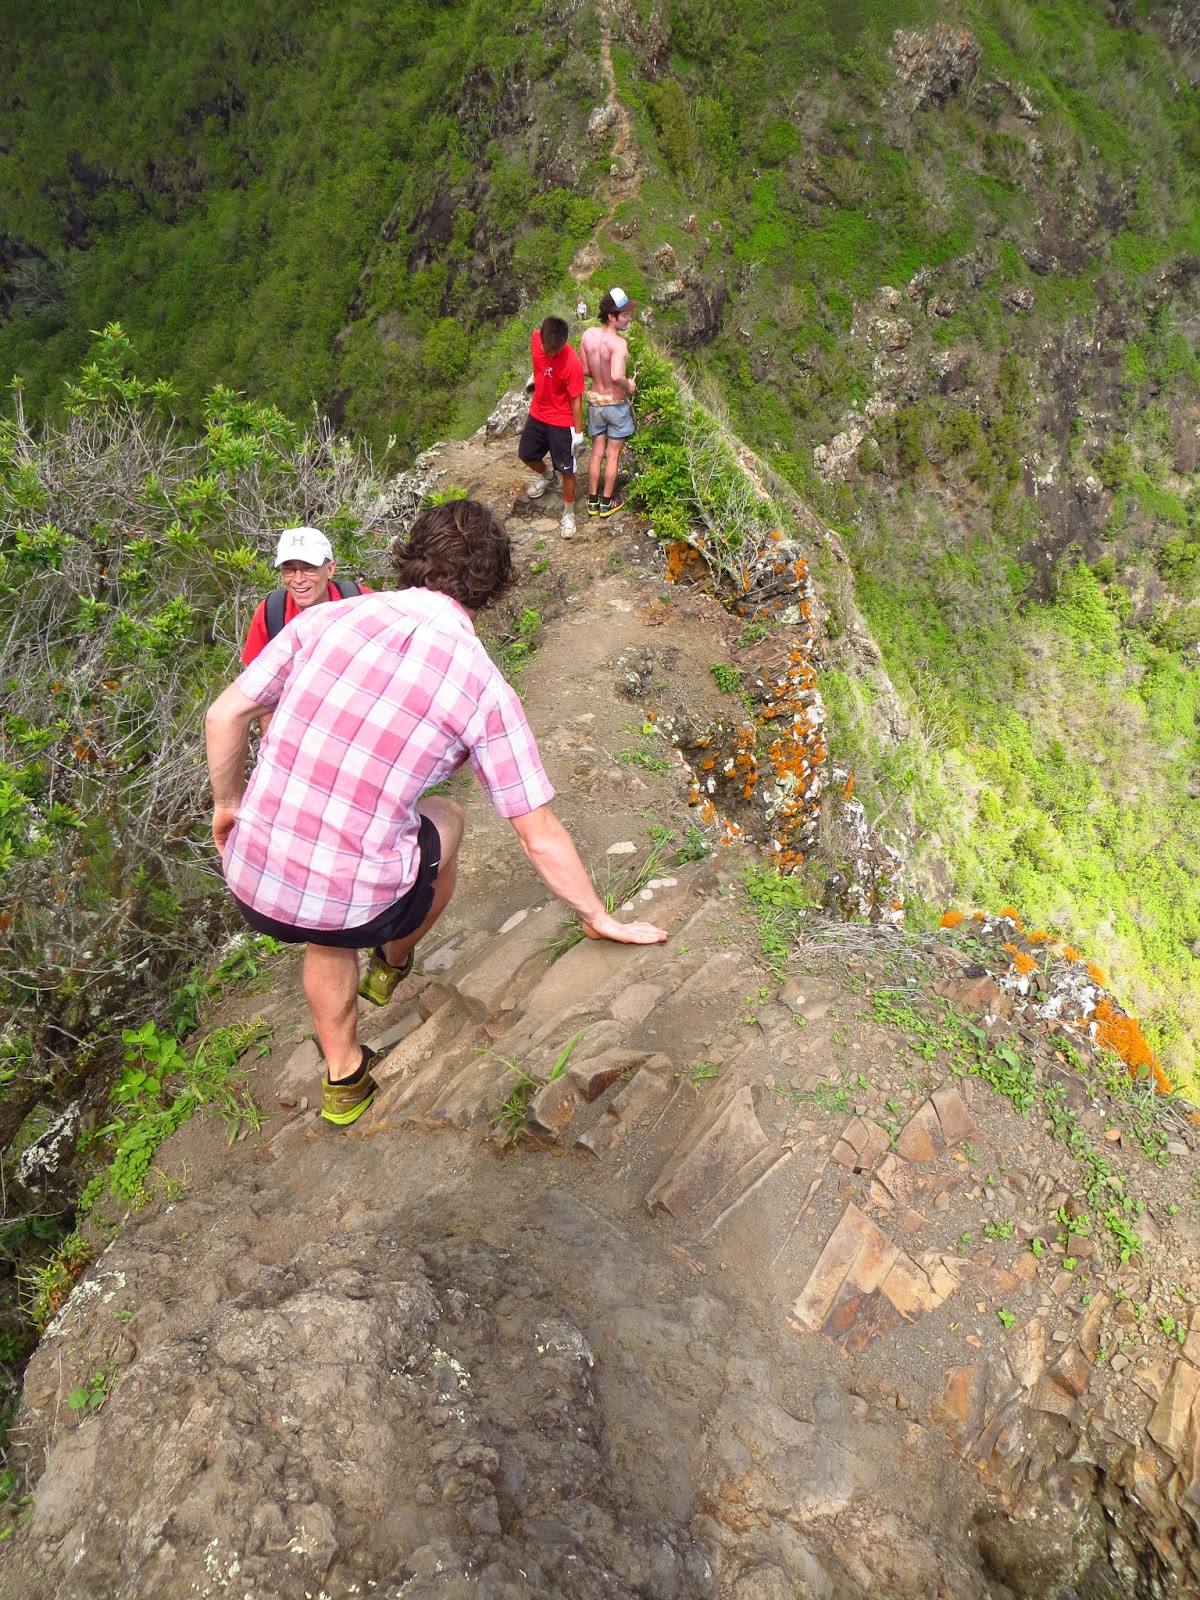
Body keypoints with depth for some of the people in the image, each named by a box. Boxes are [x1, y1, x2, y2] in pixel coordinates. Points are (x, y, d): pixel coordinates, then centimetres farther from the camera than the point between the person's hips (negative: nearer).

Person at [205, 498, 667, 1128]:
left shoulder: (327, 618, -1)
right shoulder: (483, 687, -9)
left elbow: (224, 714, 5)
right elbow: (540, 836, -4)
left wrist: (228, 804, 23)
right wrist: (598, 918, 11)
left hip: (251, 885, 3)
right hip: (355, 906, -3)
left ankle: (343, 1079, 47)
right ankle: (392, 961, 51)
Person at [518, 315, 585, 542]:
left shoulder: (571, 363, -29)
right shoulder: (536, 338, -15)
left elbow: (576, 399, -19)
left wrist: (578, 432, -13)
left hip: (562, 422, -6)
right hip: (537, 414, 6)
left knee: (566, 469, 2)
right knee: (527, 454, 21)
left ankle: (569, 514, 21)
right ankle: (547, 477, 52)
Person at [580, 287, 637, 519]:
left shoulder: (588, 335, -9)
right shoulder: (618, 343, -27)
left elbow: (585, 371, 0)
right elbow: (617, 376, -40)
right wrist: (628, 385, -20)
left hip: (595, 402, 5)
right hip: (616, 404, -5)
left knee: (597, 453, 18)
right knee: (613, 456, 11)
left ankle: (592, 501, 27)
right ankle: (607, 503, 22)